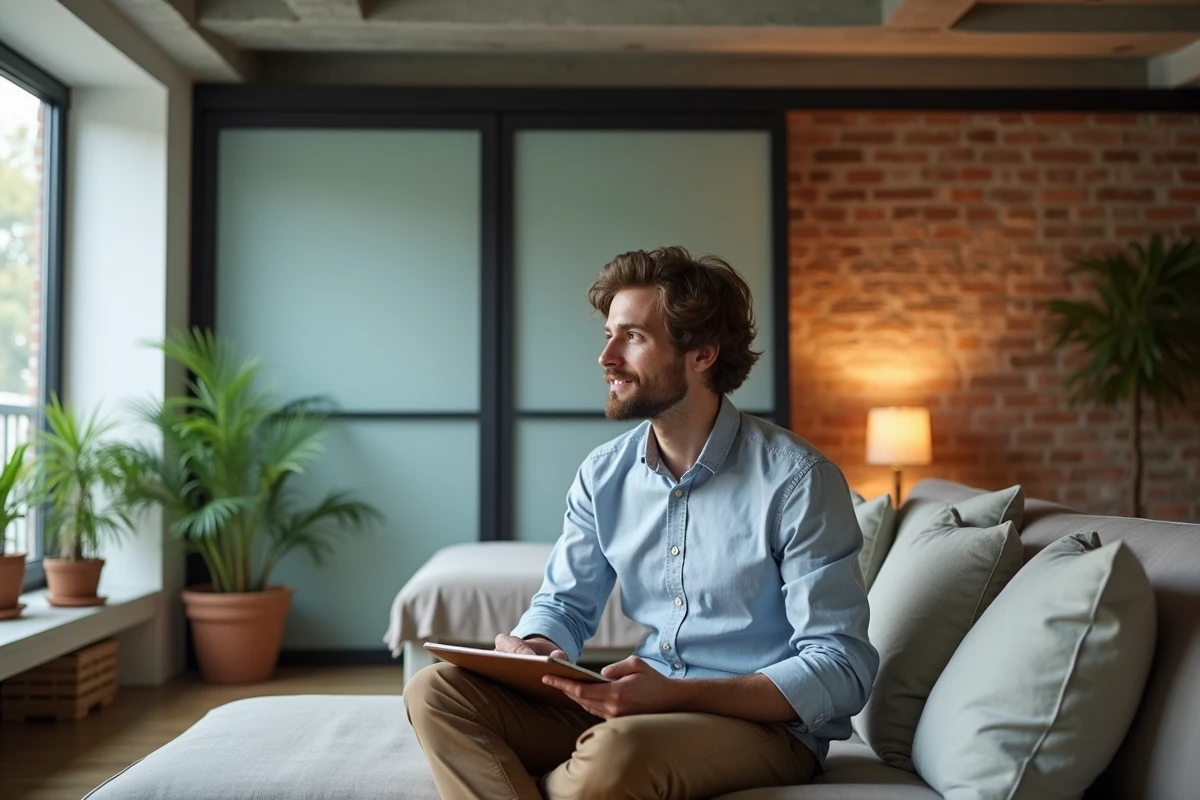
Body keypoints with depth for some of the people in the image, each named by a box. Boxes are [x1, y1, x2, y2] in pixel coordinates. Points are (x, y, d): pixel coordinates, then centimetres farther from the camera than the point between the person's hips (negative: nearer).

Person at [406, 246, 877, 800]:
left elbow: (842, 668, -17)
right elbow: (565, 602, 13)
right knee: (436, 689, -12)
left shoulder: (798, 481, -14)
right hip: (642, 709, 5)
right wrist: (532, 649, -13)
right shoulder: (604, 475, 4)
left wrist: (674, 694, -28)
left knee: (618, 752, -36)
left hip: (766, 723, -5)